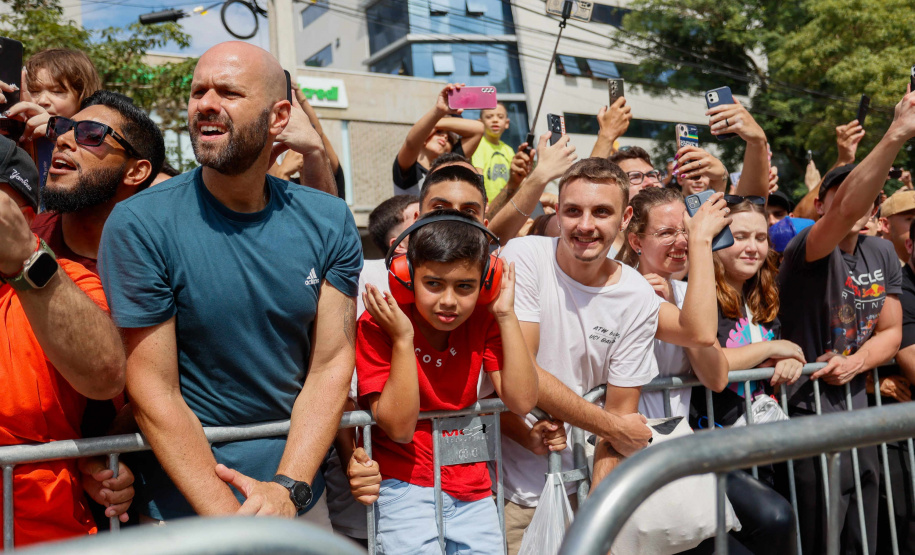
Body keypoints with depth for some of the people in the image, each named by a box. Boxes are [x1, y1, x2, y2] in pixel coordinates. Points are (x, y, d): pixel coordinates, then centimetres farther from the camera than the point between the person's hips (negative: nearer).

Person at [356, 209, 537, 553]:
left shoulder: (483, 318, -4)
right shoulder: (378, 324, -15)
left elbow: (522, 402, -12)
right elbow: (399, 428, -19)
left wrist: (507, 316, -17)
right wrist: (402, 339, -28)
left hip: (471, 486, 4)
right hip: (404, 483, -4)